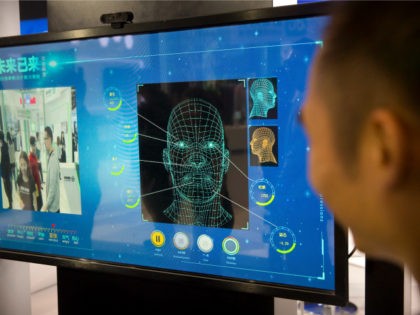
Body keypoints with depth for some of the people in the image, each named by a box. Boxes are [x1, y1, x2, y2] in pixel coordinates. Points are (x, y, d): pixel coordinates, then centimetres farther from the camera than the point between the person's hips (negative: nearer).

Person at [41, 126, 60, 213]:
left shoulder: (53, 158, -24)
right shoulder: (49, 155, 5)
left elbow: (53, 186, -25)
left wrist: (45, 206, -24)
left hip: (53, 206, -9)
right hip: (51, 205, 9)